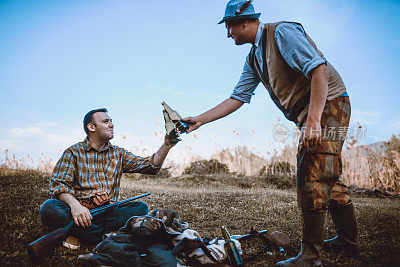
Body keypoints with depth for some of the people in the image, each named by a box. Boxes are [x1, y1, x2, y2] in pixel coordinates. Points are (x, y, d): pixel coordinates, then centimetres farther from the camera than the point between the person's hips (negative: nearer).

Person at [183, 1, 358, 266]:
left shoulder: (282, 32, -13)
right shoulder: (254, 58, 15)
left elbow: (319, 68, -23)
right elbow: (238, 97, 15)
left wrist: (313, 120, -30)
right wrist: (200, 119, 10)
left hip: (328, 105, -9)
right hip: (310, 115, 9)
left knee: (313, 178, -13)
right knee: (328, 178, 14)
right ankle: (348, 237, 29)